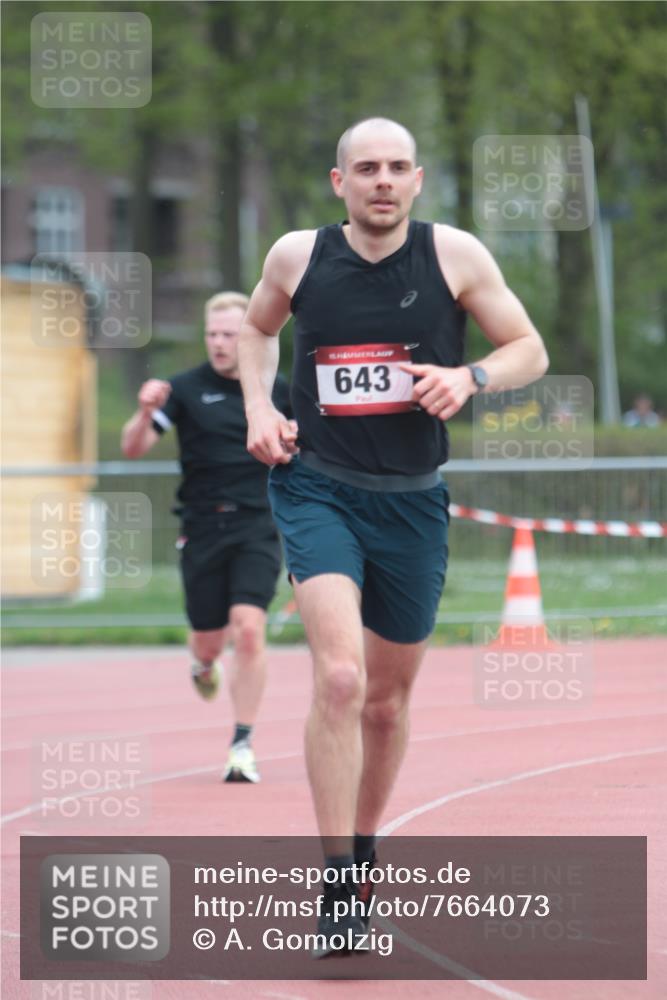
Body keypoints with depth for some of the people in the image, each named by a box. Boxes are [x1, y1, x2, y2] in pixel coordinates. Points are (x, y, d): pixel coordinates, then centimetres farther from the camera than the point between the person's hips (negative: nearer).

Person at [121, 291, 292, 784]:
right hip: (203, 527, 0)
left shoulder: (277, 391, 4)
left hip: (258, 526, 0)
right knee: (209, 638, 7)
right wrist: (145, 413, -26)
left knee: (249, 629, -16)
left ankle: (243, 745, -8)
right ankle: (204, 664, 47)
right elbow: (133, 447, -8)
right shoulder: (187, 389, -2)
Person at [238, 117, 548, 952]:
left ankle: (362, 852, 40)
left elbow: (529, 351, 3)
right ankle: (336, 885, -18)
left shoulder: (455, 256, -5)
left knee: (388, 698, 15)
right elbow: (257, 329, 19)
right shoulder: (296, 256, -2)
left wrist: (469, 377, -16)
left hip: (412, 502, 2)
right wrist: (258, 405, 1)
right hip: (317, 490, -2)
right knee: (339, 677, -22)